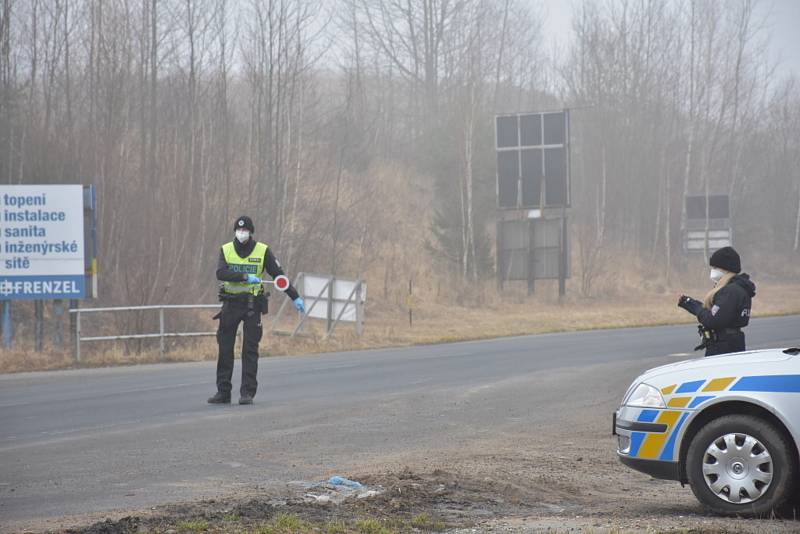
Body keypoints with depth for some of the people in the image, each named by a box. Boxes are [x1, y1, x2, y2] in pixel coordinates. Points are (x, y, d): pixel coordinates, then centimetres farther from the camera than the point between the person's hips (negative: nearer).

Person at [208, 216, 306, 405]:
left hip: (252, 304, -2)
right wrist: (245, 277, -27)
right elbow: (221, 273, -15)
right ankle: (223, 392, 9)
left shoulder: (263, 251, 0)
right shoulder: (226, 250, 2)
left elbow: (279, 275, 2)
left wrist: (295, 297, -2)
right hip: (230, 303, 2)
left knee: (250, 350, -3)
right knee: (225, 349, 2)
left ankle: (247, 393, -1)